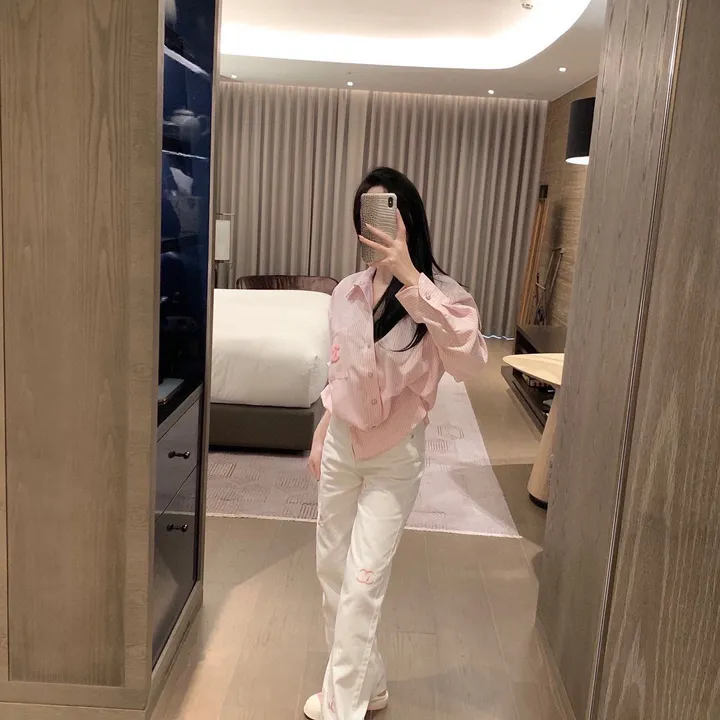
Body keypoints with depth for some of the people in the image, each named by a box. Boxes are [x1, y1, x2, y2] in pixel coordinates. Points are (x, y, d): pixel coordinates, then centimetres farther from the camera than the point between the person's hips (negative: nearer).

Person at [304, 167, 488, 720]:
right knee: (332, 570, 15)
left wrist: (410, 277, -38)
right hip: (341, 447, 6)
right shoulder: (347, 291, -1)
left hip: (395, 458, -6)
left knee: (362, 585, -3)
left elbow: (471, 360, -38)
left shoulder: (438, 292, -17)